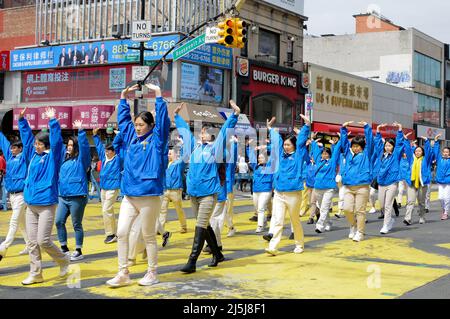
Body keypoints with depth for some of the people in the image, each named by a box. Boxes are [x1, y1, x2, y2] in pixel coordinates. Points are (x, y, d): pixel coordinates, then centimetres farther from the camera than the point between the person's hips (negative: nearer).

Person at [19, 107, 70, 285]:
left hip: (47, 204, -6)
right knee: (32, 242, 6)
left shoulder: (53, 156, -4)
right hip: (30, 204, 6)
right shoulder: (33, 155, 11)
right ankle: (35, 274, 13)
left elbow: (56, 139, -18)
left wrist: (53, 121, -24)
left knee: (43, 241, -7)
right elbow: (26, 135, 19)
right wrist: (22, 120, 15)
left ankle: (64, 260, 17)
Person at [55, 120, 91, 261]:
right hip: (63, 197, 7)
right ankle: (64, 248, 18)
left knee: (77, 225, 1)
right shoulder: (64, 157, 14)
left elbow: (84, 145, -19)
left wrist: (81, 130, -28)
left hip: (77, 197, -7)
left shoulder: (82, 159, -4)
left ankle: (79, 252, 10)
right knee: (59, 222, 5)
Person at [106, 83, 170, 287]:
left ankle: (152, 274, 16)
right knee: (121, 233, 1)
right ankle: (123, 274, 9)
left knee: (148, 236, 3)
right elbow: (123, 118, 21)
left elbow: (162, 120, -12)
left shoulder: (156, 140, -2)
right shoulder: (131, 137, 13)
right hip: (129, 195, 6)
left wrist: (158, 95, -13)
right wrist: (124, 96, 16)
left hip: (149, 196, -5)